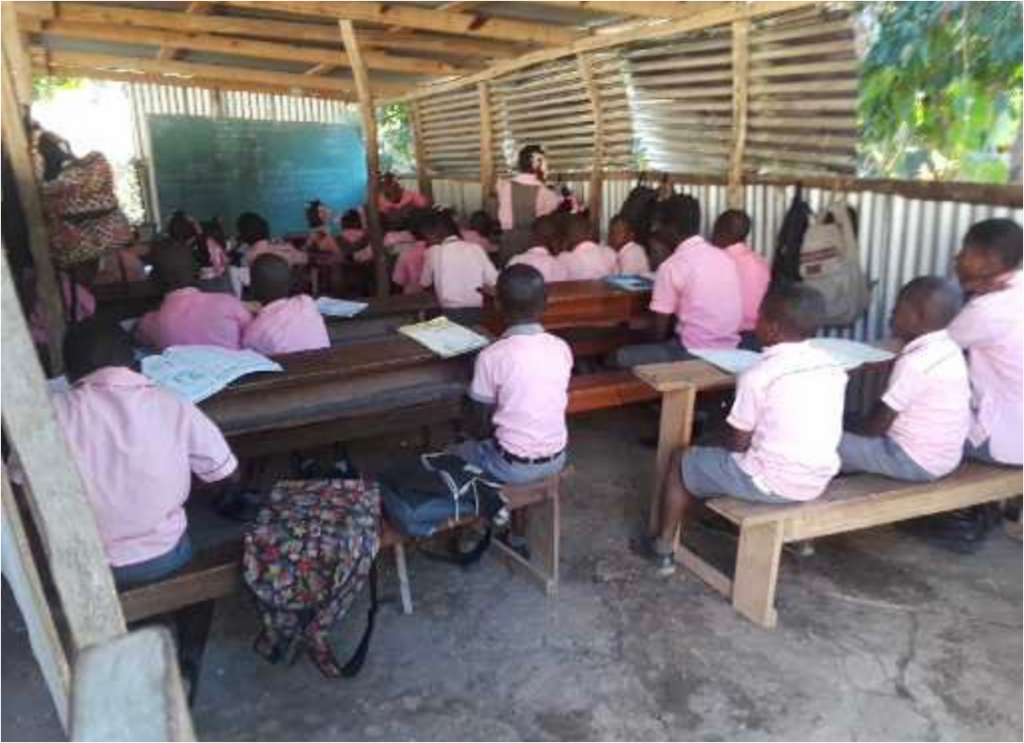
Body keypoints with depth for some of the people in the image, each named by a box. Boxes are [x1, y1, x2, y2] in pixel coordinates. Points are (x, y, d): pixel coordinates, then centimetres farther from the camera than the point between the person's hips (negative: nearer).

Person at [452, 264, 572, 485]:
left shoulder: (492, 356, -21)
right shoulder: (562, 348, -7)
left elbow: (479, 427, -11)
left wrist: (487, 432, 13)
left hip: (513, 467, -4)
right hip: (556, 459, 5)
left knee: (455, 455, 24)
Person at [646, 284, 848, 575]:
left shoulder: (757, 375, -17)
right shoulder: (833, 367, 2)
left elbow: (738, 444, -9)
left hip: (770, 482, -7)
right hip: (819, 481, 7)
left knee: (682, 460, 13)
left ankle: (663, 547, 21)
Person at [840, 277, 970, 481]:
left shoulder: (915, 362, -25)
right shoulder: (948, 349, 3)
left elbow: (881, 422, -19)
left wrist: (856, 433, 0)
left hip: (916, 461, -9)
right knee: (857, 423, 23)